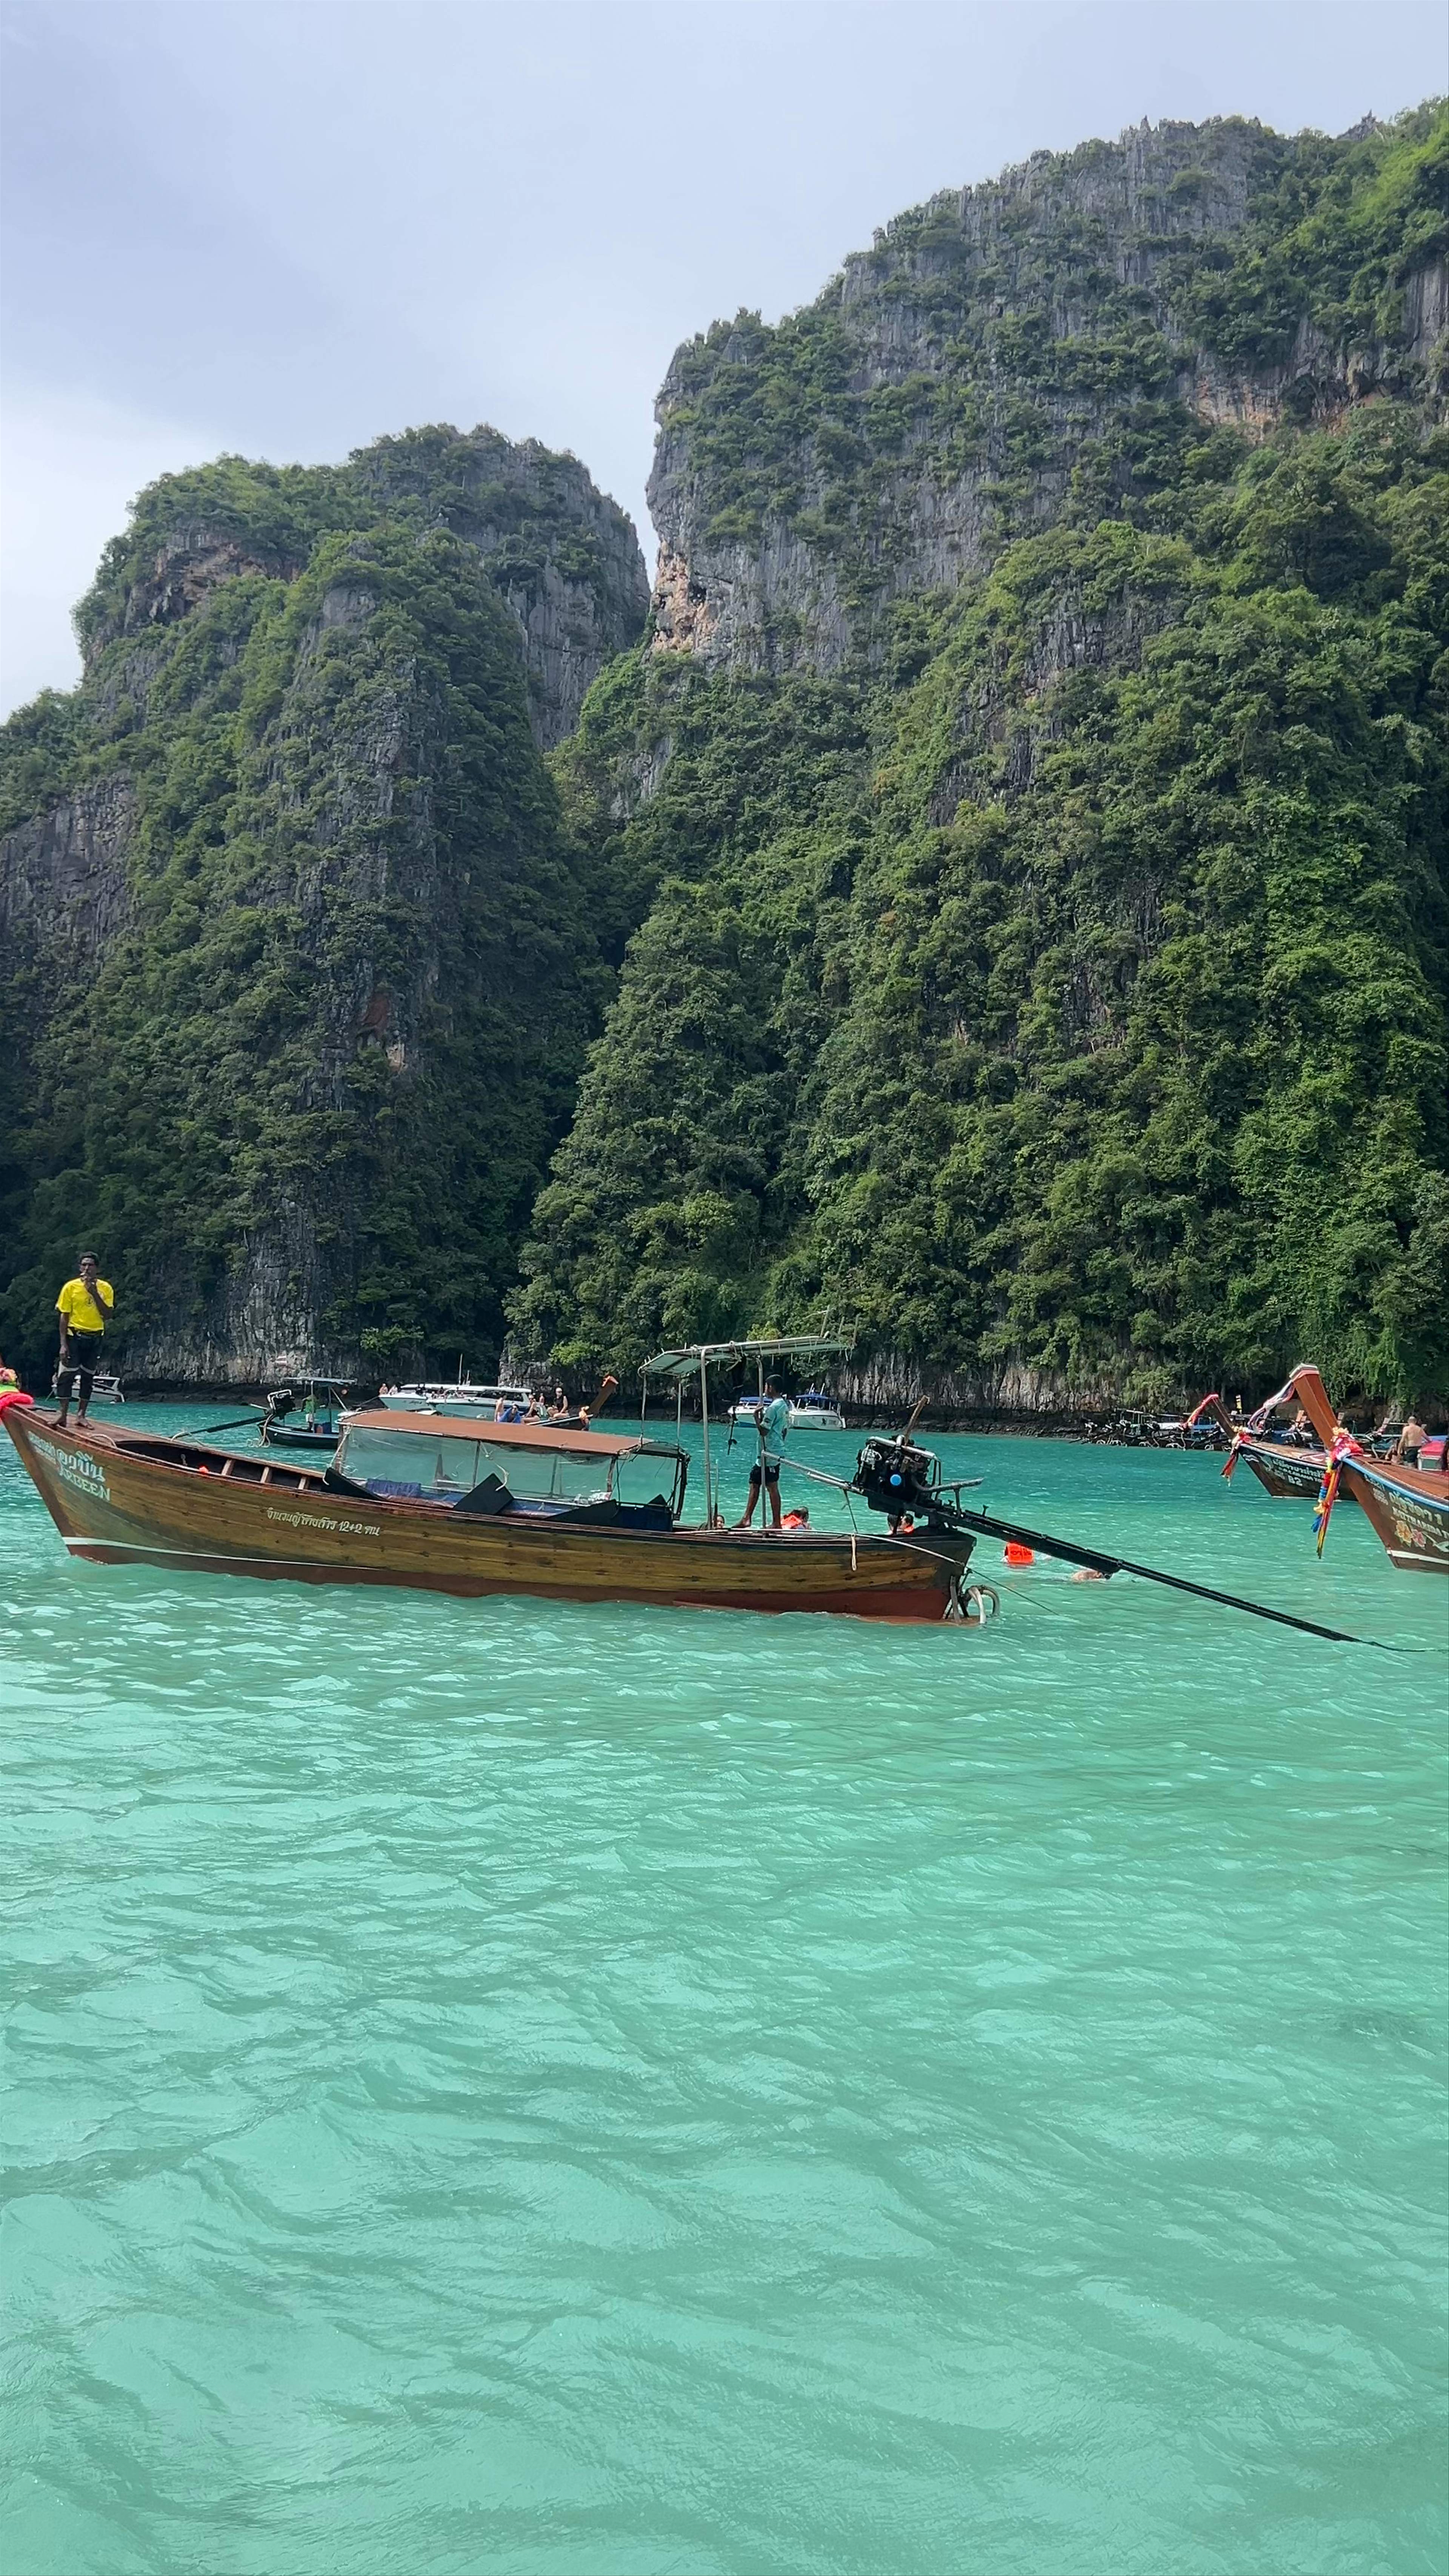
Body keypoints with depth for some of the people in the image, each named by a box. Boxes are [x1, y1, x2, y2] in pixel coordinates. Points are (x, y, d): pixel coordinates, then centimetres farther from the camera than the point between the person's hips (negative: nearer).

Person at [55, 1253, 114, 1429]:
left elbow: (108, 1315, -6)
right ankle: (63, 1414, -9)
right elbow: (64, 1317, -3)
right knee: (67, 1374, -10)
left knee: (88, 1376, 6)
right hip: (74, 1336, -2)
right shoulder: (71, 1287, -2)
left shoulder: (106, 1288, 3)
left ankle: (81, 1415, 11)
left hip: (95, 1338, 2)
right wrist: (63, 1344, -10)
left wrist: (94, 1293, -14)